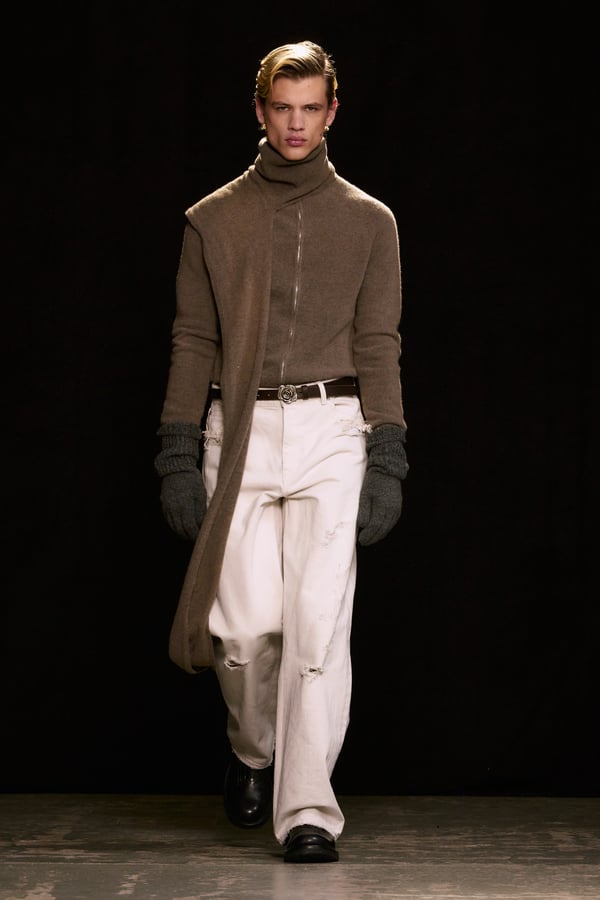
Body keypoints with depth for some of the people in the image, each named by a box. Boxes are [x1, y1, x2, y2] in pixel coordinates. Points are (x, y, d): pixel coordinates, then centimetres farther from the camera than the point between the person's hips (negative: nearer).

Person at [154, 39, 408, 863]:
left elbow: (379, 346, 5)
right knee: (246, 625, -3)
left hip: (331, 432, -1)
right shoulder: (213, 220, 10)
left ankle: (308, 808, -5)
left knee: (318, 623, -9)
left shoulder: (369, 221, 9)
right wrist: (178, 456, 1)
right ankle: (253, 751, 27)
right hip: (239, 433, 1)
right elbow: (193, 342, 8)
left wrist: (388, 463, -3)